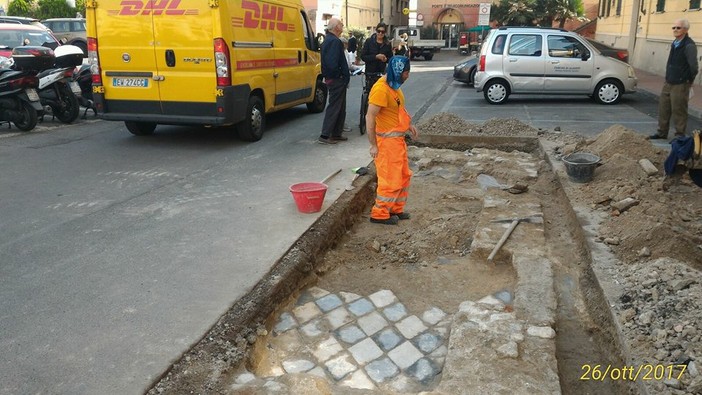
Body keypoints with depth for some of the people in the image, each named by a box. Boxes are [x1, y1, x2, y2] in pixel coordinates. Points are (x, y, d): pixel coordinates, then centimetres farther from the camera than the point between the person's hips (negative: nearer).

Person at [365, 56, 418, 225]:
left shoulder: (394, 86, 9)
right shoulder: (381, 89, -21)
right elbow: (370, 117, -23)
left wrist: (408, 125, 13)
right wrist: (373, 145, -22)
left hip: (398, 139, 10)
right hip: (387, 141, -10)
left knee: (404, 176, 18)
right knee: (391, 180, -4)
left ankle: (396, 209, 31)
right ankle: (379, 214, 10)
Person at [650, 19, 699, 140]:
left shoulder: (689, 46, -17)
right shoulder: (674, 44, 11)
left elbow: (694, 66, -19)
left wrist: (690, 79, -7)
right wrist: (668, 77, 14)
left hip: (680, 85, -8)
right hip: (668, 83, 8)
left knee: (678, 111, 0)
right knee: (663, 108, 13)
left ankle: (680, 136, 11)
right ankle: (662, 132, 25)